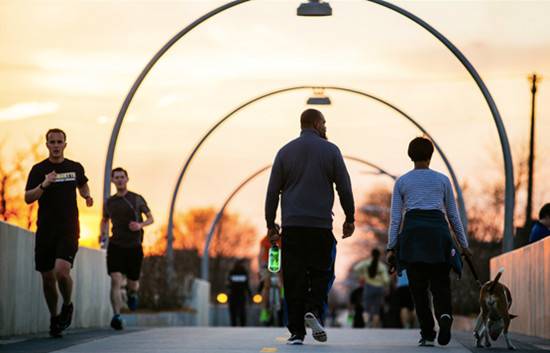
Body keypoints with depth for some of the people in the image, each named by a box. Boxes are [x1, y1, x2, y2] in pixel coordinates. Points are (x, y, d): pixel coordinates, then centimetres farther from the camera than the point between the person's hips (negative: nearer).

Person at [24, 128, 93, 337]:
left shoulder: (75, 168, 7)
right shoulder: (38, 169, 2)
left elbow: (83, 185, 28)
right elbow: (28, 198, -5)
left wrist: (87, 196, 7)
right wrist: (44, 185, -20)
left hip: (69, 229, -1)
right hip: (45, 230, 1)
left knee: (62, 271, -21)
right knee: (48, 277, 5)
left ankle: (67, 306, 7)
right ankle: (54, 318, 24)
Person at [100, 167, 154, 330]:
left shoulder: (137, 199, 0)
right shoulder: (109, 202, 7)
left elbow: (151, 218, 8)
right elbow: (104, 220, 26)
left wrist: (140, 225, -14)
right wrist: (103, 234, 6)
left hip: (134, 247, 0)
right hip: (115, 245, 0)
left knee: (133, 284, 7)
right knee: (116, 280, -19)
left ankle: (132, 293, 46)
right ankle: (117, 317, -25)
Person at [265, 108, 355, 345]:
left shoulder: (285, 152, 7)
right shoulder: (330, 150, 2)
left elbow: (272, 191, 5)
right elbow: (344, 188, 1)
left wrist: (271, 225, 10)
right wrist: (350, 219, 11)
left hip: (292, 225, 1)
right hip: (321, 225, -1)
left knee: (294, 278, 3)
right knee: (321, 272, 11)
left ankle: (296, 332, 0)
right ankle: (314, 310, -14)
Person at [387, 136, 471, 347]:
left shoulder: (401, 182, 10)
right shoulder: (442, 180, 11)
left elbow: (395, 217, 6)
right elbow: (453, 215, 12)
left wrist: (391, 247, 7)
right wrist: (464, 244, 17)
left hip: (412, 233, 0)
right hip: (438, 230, 0)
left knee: (418, 287, 7)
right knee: (440, 284, 7)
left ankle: (427, 334, -1)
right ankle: (445, 315, -24)